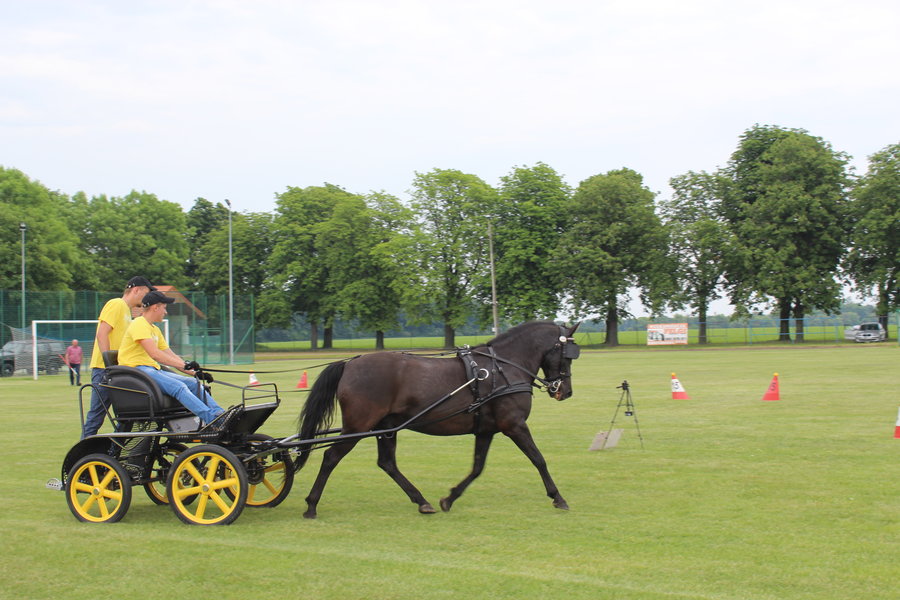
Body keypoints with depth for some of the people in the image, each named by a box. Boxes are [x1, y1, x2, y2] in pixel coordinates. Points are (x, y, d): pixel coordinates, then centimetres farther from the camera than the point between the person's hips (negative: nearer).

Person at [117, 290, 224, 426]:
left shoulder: (155, 329, 23)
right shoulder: (139, 324, -9)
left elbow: (171, 355, 19)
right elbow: (154, 354, -22)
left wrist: (194, 372, 5)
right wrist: (183, 365, -29)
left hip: (153, 370, 9)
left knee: (193, 383, -8)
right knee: (178, 387, -29)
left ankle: (219, 414, -18)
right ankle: (212, 419, -41)